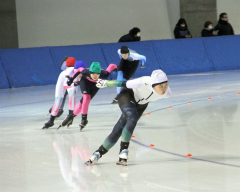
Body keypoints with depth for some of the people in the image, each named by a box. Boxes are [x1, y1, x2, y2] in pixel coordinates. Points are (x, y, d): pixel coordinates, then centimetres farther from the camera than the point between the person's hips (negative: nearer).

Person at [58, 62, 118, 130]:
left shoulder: (104, 74, -42)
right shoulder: (86, 72, -39)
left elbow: (111, 66, -26)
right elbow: (80, 69, -15)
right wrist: (72, 78, -10)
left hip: (96, 84, 1)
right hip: (85, 81, -1)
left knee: (83, 102, -6)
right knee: (86, 98, -22)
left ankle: (72, 116, 12)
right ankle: (84, 119, -8)